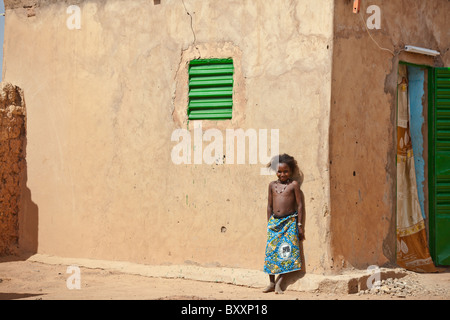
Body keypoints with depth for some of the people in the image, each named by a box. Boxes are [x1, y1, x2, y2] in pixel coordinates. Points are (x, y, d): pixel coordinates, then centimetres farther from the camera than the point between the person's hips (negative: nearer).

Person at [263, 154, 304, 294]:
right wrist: (269, 223, 12)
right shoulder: (272, 185, 10)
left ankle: (279, 283, -3)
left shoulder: (294, 184, -1)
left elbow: (299, 205, -1)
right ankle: (271, 283, 10)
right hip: (274, 222, 4)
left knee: (287, 251, -8)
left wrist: (299, 225, -4)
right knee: (271, 251, 1)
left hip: (289, 222, -4)